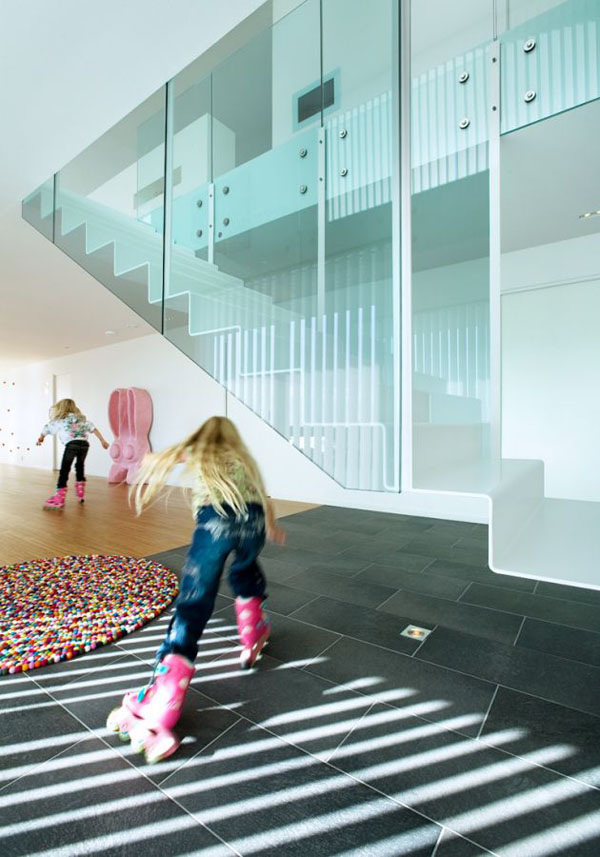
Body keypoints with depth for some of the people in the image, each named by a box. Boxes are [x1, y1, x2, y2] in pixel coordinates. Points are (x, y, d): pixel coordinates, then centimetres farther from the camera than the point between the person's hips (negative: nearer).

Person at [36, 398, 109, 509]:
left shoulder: (59, 420, 23)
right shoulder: (81, 418, 29)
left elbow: (47, 428, 36)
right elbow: (93, 428, 20)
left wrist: (40, 438, 56)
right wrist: (102, 440, 19)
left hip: (71, 444, -4)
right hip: (84, 444, 4)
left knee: (64, 470, -2)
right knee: (80, 466, 25)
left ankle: (60, 499, -7)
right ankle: (80, 494, 31)